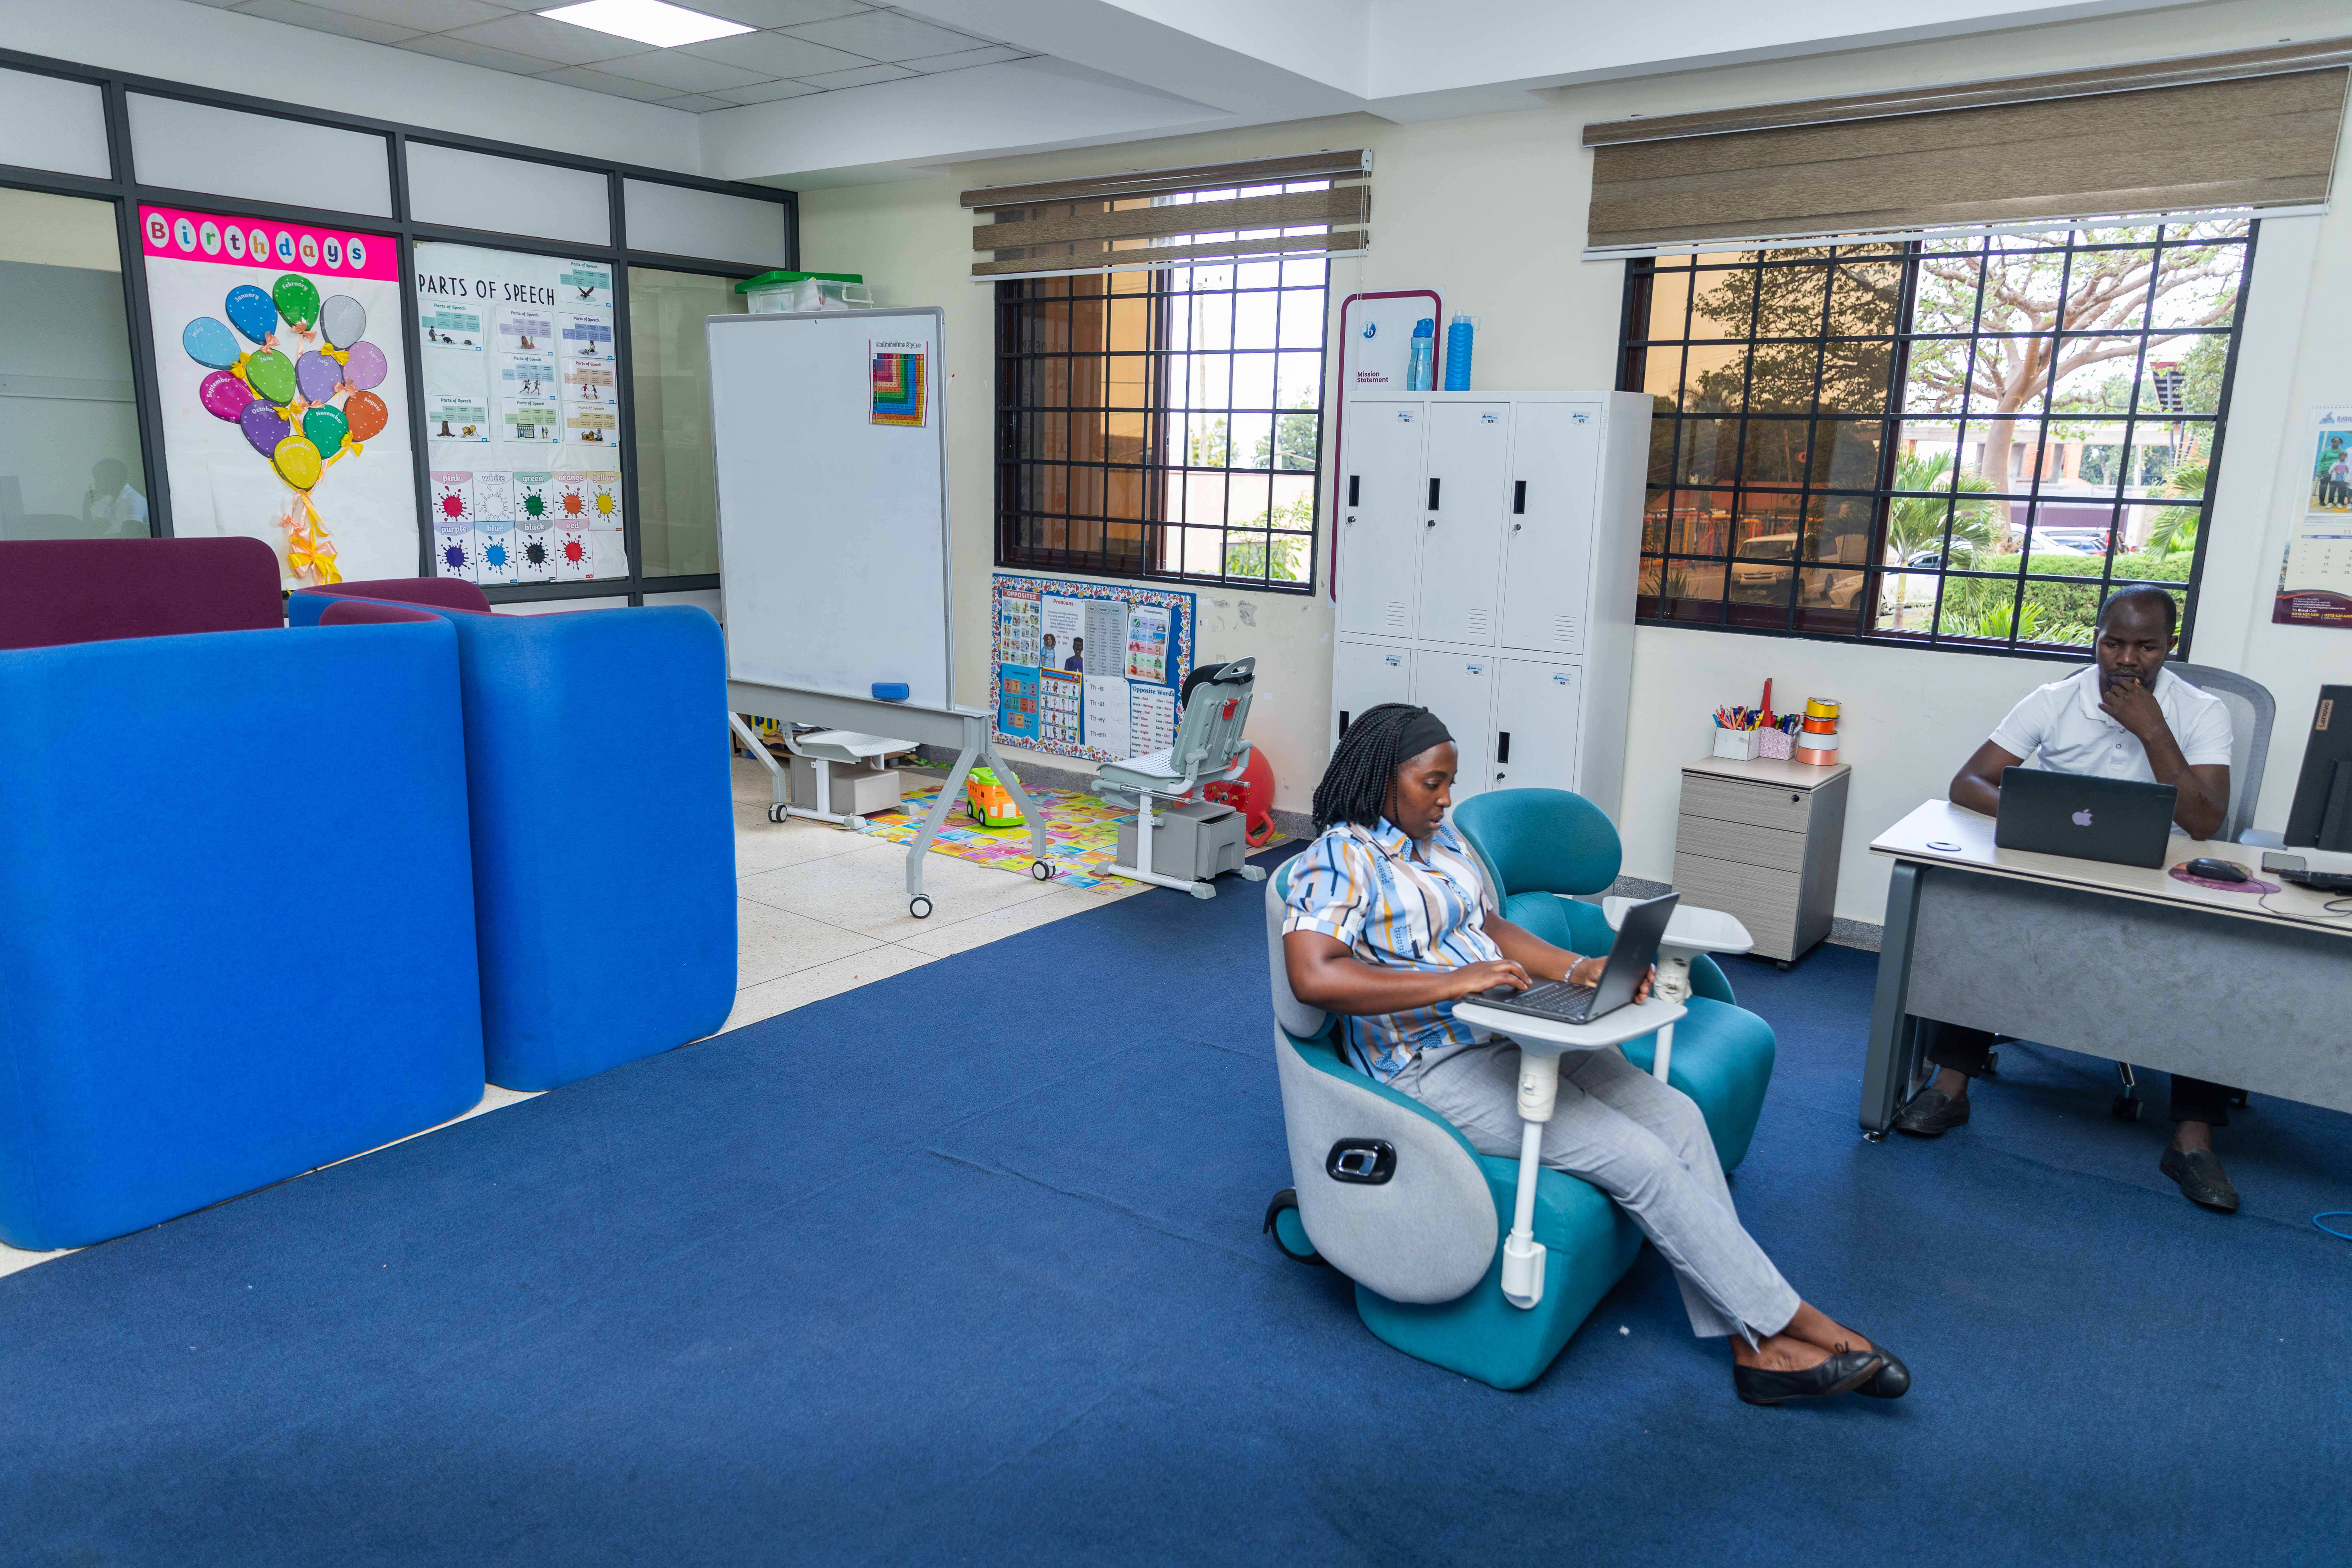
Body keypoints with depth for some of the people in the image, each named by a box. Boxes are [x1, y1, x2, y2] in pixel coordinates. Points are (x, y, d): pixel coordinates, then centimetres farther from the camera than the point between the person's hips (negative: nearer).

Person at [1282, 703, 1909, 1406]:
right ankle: (1789, 1320, -1)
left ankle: (1754, 1347, -4)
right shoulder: (1340, 858, -14)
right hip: (1436, 1068, -8)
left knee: (1677, 1115, -7)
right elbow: (1313, 976, -27)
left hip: (1510, 1032, 9)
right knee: (1639, 1159, -16)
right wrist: (1455, 981, -29)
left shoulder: (1441, 837, 13)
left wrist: (1577, 970, 0)